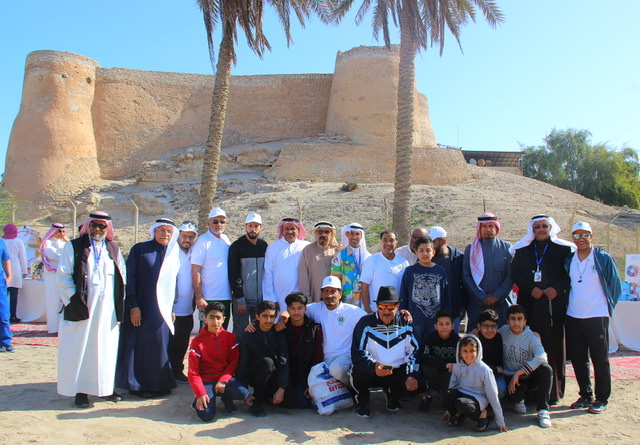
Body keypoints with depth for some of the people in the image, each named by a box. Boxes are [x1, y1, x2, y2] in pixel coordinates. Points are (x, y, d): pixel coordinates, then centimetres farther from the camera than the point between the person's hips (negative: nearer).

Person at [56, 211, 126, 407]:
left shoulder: (113, 249, 13)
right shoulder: (74, 247, 2)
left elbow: (123, 276, 14)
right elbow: (63, 276, -3)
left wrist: (119, 302, 5)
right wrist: (74, 301, -10)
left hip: (107, 309, 3)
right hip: (82, 308, -3)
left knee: (107, 348, 8)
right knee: (80, 348, 1)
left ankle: (105, 387, 19)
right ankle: (80, 391, 11)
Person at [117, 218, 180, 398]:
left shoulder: (173, 254, 9)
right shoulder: (139, 249, -4)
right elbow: (129, 278, -7)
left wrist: (171, 308, 8)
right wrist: (133, 305, -14)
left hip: (162, 309, 4)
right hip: (140, 309, -4)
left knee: (159, 345, 8)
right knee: (138, 346, 2)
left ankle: (158, 384, 19)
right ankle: (136, 385, 14)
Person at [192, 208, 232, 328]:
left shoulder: (226, 240, 10)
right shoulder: (202, 241, -9)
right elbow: (195, 272, -12)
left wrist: (232, 292, 9)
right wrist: (199, 298, -17)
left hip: (226, 297, 6)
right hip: (209, 299, -6)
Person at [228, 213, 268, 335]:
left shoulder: (264, 246, 9)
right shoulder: (237, 246, -3)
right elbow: (233, 275, -6)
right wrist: (240, 300, -11)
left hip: (261, 299, 4)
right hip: (242, 299, -4)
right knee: (240, 333, -1)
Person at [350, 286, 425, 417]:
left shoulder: (405, 324, 2)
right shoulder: (365, 323, -7)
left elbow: (414, 352, 6)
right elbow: (357, 353, -14)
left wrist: (412, 375, -10)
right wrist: (373, 367, -33)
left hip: (398, 372, 3)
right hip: (371, 372, -3)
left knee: (420, 385, -21)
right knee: (358, 373, -35)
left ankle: (393, 395, 15)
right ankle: (362, 399, 4)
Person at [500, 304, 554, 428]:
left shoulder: (531, 337, -13)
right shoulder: (503, 331, -4)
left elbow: (541, 357, -29)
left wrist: (518, 373, -32)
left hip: (529, 376, 0)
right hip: (511, 376, 0)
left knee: (546, 369, -33)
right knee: (514, 394, -35)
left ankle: (543, 410, -17)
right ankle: (519, 400, 8)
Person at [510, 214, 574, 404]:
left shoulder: (563, 248, 7)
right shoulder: (522, 249, 12)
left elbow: (570, 273, 2)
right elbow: (515, 273, 6)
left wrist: (557, 288, -13)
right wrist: (531, 289, -7)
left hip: (555, 303, -1)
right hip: (530, 304, 1)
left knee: (555, 345, -1)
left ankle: (554, 391, 7)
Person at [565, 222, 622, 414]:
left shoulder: (604, 258, -4)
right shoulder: (568, 260, 7)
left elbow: (615, 285, 2)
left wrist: (607, 306, 3)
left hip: (596, 317, -4)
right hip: (573, 317, 4)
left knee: (600, 359, 3)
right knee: (578, 359, 10)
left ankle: (602, 399, 15)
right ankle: (586, 396, 23)